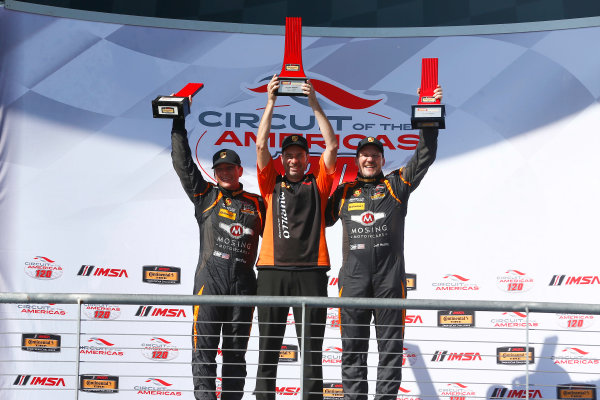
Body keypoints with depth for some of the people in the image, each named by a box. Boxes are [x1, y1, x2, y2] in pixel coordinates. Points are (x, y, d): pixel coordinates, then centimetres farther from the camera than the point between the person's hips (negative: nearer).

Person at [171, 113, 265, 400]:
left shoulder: (256, 204, 15)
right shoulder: (205, 196, 11)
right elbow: (183, 164, 7)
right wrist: (178, 123, 4)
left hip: (243, 283, 2)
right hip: (210, 279, -2)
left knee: (236, 350, 7)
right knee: (204, 347, -6)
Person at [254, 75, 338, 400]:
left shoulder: (317, 185, 15)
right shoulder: (272, 185, 16)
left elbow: (332, 146, 7)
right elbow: (261, 144, 8)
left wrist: (315, 104, 5)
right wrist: (270, 102, 5)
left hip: (310, 270, -1)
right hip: (273, 269, 1)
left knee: (312, 346, 1)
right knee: (268, 345, 2)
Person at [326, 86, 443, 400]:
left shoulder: (395, 185, 11)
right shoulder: (344, 192, 17)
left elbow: (425, 156, 5)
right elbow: (321, 218, 26)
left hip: (390, 277, -1)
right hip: (353, 277, 1)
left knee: (391, 344, 0)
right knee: (353, 344, 3)